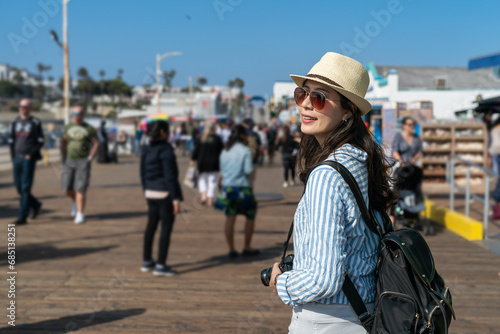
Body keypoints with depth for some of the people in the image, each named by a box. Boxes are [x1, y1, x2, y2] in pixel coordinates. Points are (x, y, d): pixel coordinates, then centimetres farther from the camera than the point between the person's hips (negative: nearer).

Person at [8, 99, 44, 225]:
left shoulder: (35, 123, -3)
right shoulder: (15, 122, 11)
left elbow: (41, 142, -4)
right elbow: (11, 141, 13)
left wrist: (31, 154, -13)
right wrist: (13, 159, 6)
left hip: (29, 159, -5)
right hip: (17, 158, 5)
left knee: (25, 187, -7)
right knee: (19, 187, 7)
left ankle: (22, 217, -4)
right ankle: (35, 204, 30)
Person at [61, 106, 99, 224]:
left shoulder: (89, 129, -4)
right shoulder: (68, 127, 7)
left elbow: (96, 143, 0)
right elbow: (63, 142, 15)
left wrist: (90, 158, -7)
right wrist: (64, 158, 8)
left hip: (83, 162, -4)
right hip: (69, 161, 4)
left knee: (80, 189, -8)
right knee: (67, 188, 2)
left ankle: (80, 214, -2)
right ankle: (76, 201, 34)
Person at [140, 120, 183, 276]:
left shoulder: (146, 150, 7)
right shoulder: (165, 149, -15)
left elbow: (143, 175, 12)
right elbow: (170, 176, -17)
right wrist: (176, 199, -15)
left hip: (151, 193, 8)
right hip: (165, 193, -8)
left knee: (151, 226, 15)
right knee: (166, 228, -1)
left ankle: (147, 262, 25)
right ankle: (160, 265, 0)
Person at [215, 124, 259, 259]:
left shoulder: (225, 151, 8)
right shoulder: (245, 150, -10)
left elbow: (222, 169, 12)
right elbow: (248, 170, -15)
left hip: (227, 187, 5)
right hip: (242, 187, -5)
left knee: (230, 218, 5)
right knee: (250, 216, 12)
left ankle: (232, 250, 7)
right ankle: (247, 248, 14)